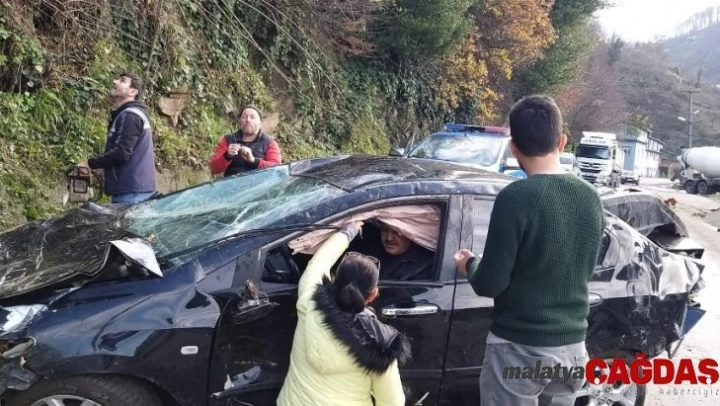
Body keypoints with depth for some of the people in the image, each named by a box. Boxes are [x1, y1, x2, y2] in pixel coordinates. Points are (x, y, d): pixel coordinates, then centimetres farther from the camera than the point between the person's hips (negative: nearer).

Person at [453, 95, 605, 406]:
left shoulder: (516, 198, -20)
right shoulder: (590, 197, 0)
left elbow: (490, 284, -17)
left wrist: (470, 265, 4)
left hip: (519, 347, -6)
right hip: (572, 345, 6)